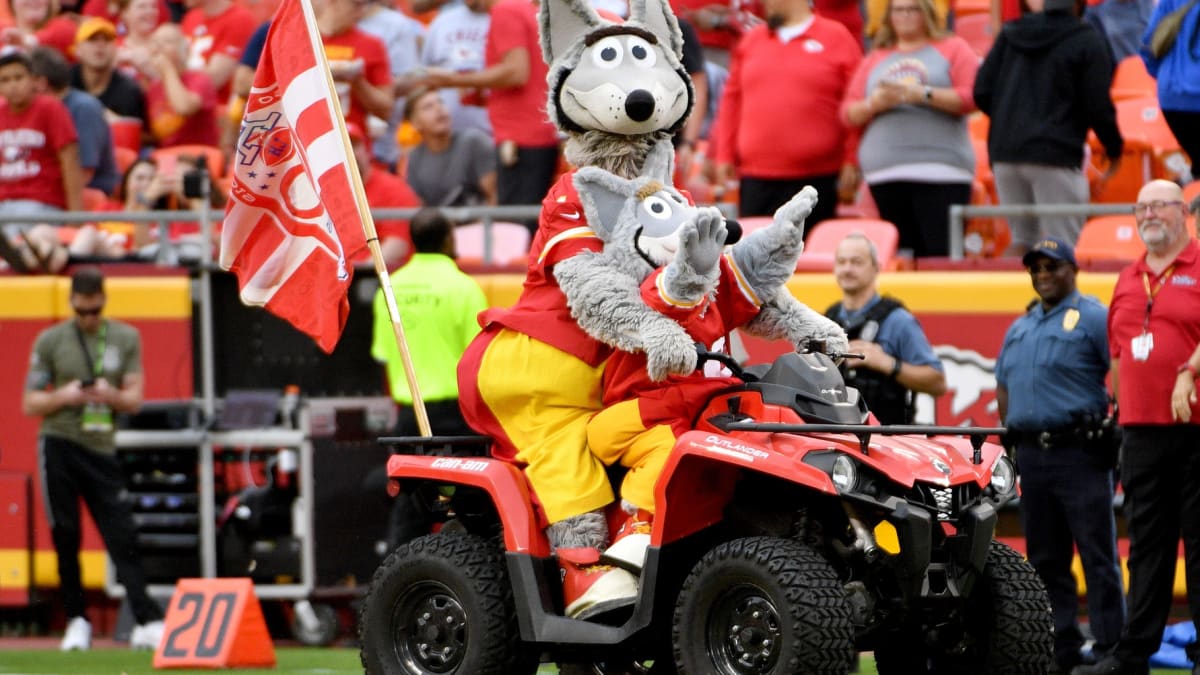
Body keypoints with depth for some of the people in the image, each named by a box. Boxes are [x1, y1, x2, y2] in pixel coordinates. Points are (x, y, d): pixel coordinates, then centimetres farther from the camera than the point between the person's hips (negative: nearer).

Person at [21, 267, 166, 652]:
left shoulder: (126, 339, 9)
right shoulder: (50, 341, 5)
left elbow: (135, 400, 6)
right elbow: (29, 404, 6)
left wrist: (112, 396, -16)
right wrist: (63, 396, -14)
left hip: (102, 450, 1)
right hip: (59, 446, -1)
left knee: (123, 538, -6)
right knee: (65, 538, 0)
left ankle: (146, 622, -12)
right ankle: (77, 621, 8)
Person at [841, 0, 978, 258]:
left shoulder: (953, 49, 10)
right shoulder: (874, 60, 21)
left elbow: (971, 98, -3)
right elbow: (849, 113, 17)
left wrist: (922, 94, -12)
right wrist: (874, 104, -4)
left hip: (941, 170, -4)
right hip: (885, 173, 4)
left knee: (943, 255, -15)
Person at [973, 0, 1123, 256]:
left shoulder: (1010, 34, 10)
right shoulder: (1088, 42, -3)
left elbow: (982, 93, 9)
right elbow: (1098, 106, -7)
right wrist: (1114, 149, 10)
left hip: (1005, 155, 5)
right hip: (1055, 156, -5)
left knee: (1022, 239, 18)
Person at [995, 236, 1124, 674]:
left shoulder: (1093, 318, -2)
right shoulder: (1019, 329, 21)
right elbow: (1003, 389, 27)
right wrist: (1011, 439, 14)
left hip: (1079, 452, -7)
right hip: (1030, 453, 7)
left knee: (1097, 554, -8)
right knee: (1045, 559, 8)